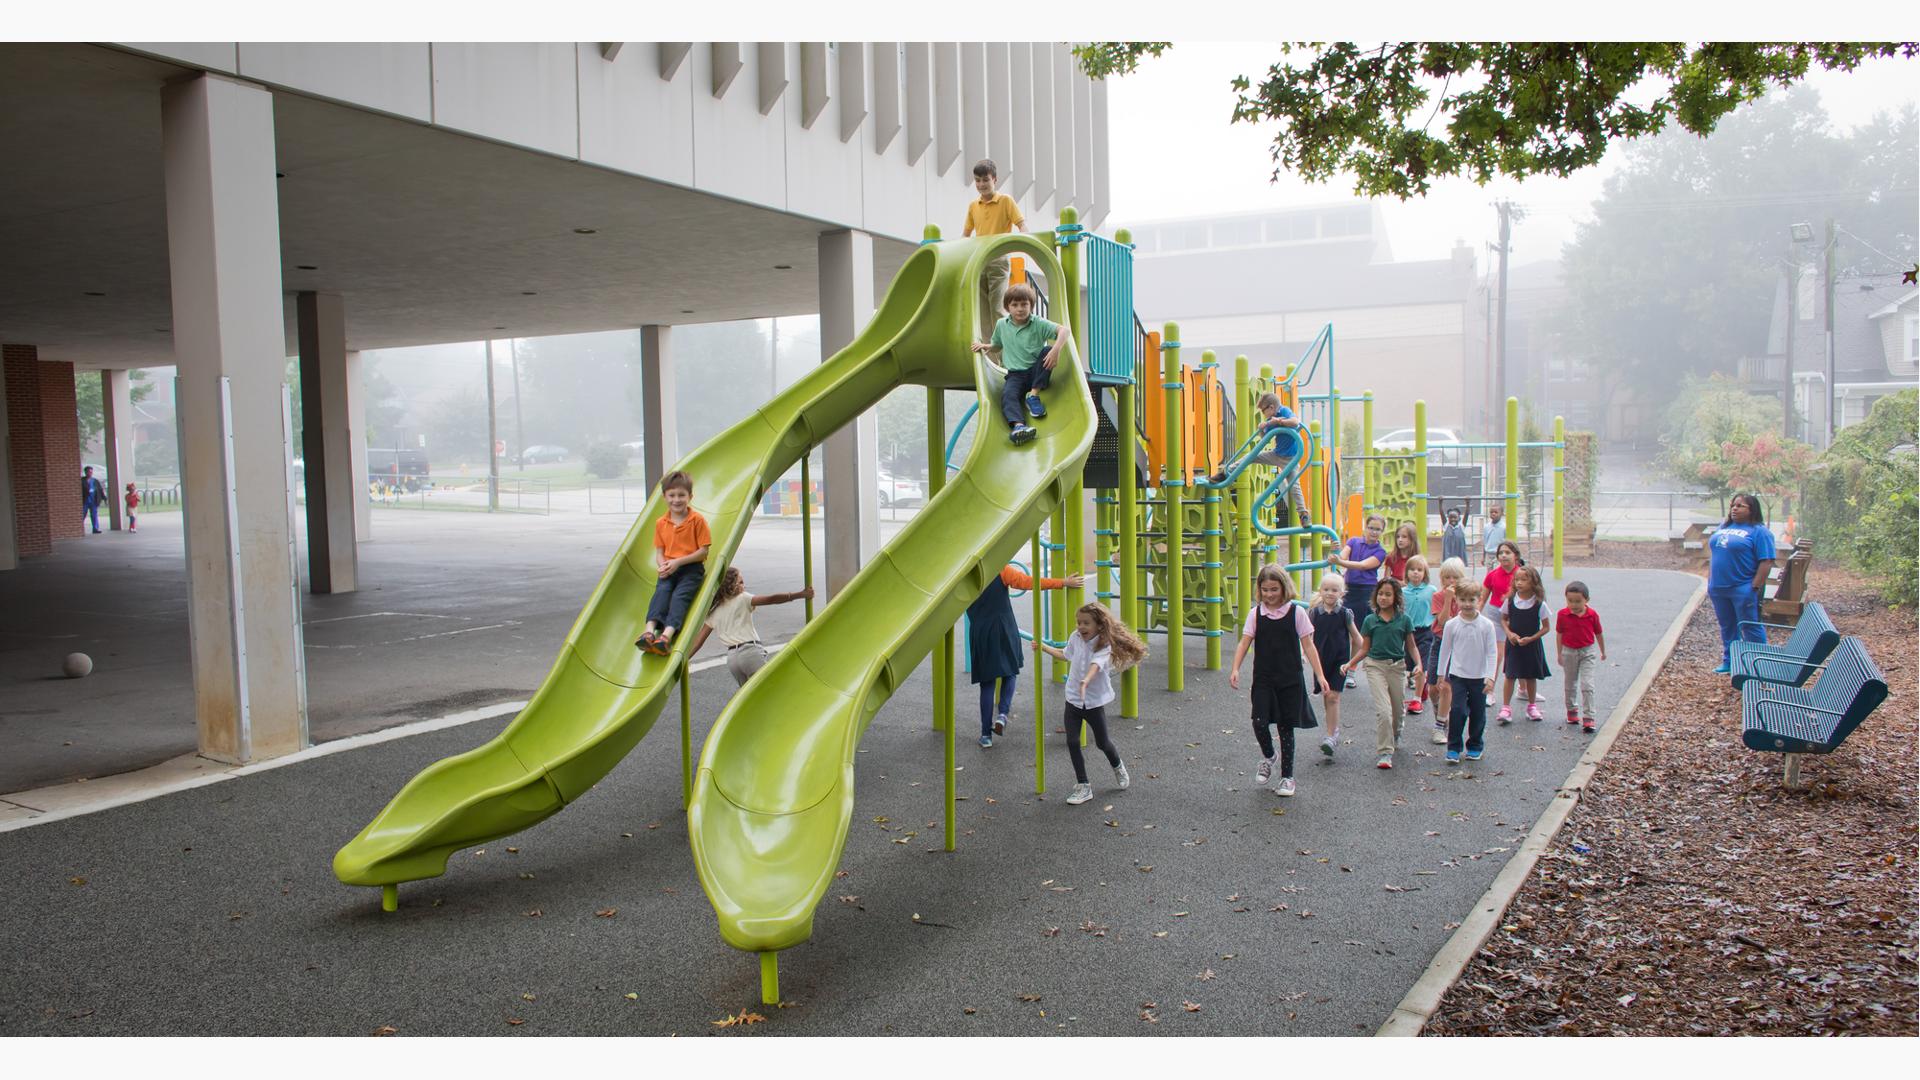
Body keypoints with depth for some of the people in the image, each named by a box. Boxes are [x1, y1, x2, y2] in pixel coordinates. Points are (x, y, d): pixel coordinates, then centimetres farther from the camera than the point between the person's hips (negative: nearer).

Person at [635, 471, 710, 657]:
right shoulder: (661, 523, 10)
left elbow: (703, 551, -7)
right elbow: (659, 551, 11)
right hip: (669, 569, 4)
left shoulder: (697, 520, -4)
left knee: (680, 595, -26)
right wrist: (662, 565, -13)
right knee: (661, 591, -23)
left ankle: (667, 634, -43)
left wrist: (678, 562, -15)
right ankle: (650, 630, -42)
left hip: (691, 567, -4)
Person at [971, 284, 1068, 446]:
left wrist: (1056, 349, -33)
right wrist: (985, 346, 5)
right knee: (1007, 394, -32)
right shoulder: (1001, 325, 8)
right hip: (1015, 374, 1)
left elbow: (1063, 330, -15)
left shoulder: (1038, 323, -4)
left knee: (1047, 350, -28)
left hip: (1036, 371, -1)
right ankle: (1018, 426, -59)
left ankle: (1033, 394, -21)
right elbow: (997, 344, 27)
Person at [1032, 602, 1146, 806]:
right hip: (1073, 698, 4)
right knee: (1072, 742, -5)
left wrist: (1085, 681, -58)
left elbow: (1096, 664, -39)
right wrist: (1043, 647, 22)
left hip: (1094, 701, -4)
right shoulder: (1075, 638, -2)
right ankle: (1083, 787, 6)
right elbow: (1066, 655, 21)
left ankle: (1118, 767, 45)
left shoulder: (1104, 645, -19)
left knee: (1102, 742, 12)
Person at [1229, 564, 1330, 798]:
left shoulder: (1296, 612, -4)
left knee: (1286, 726, 5)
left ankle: (1287, 776, 19)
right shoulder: (1256, 613, 1)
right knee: (1259, 721, -12)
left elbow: (1308, 645, -2)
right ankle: (1267, 756, 20)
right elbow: (1245, 642, -4)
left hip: (1290, 679, -1)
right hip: (1263, 679, 1)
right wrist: (1235, 669, -17)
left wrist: (1319, 674, -6)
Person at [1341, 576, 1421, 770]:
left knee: (1397, 710, 14)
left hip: (1397, 666, 1)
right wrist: (1350, 663, -2)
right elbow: (1366, 649, 9)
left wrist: (1418, 664, -8)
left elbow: (1411, 646, 7)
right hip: (1375, 666, -1)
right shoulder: (1370, 620, 3)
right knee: (1382, 710, -13)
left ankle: (1394, 735, 46)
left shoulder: (1404, 619, 1)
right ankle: (1386, 752, -9)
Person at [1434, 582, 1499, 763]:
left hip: (1479, 677, 1)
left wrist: (1490, 677, -9)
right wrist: (1442, 674, 8)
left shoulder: (1487, 625, -7)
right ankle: (1453, 747, 2)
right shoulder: (1452, 624, -5)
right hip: (1458, 675, 0)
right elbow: (1445, 650, 4)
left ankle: (1475, 745, 26)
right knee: (1458, 711, -9)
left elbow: (1491, 653, -4)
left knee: (1478, 713, 9)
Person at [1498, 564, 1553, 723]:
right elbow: (1503, 619, 7)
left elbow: (1546, 627, -3)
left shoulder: (1539, 604, -9)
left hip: (1531, 645, 0)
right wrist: (1509, 633, -11)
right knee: (1510, 675, -3)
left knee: (1531, 676, 12)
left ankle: (1532, 706, 28)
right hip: (1513, 644, 1)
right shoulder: (1510, 600, -4)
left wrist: (1531, 638, -14)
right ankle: (1506, 707, 4)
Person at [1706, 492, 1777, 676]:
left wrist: (1755, 587, -17)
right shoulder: (1723, 528, 14)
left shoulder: (1759, 531, -7)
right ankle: (1729, 662, 27)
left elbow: (1766, 561, -13)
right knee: (1727, 627, 16)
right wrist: (1709, 582, 14)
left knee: (1751, 628, -1)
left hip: (1743, 590, -7)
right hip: (1718, 588, 7)